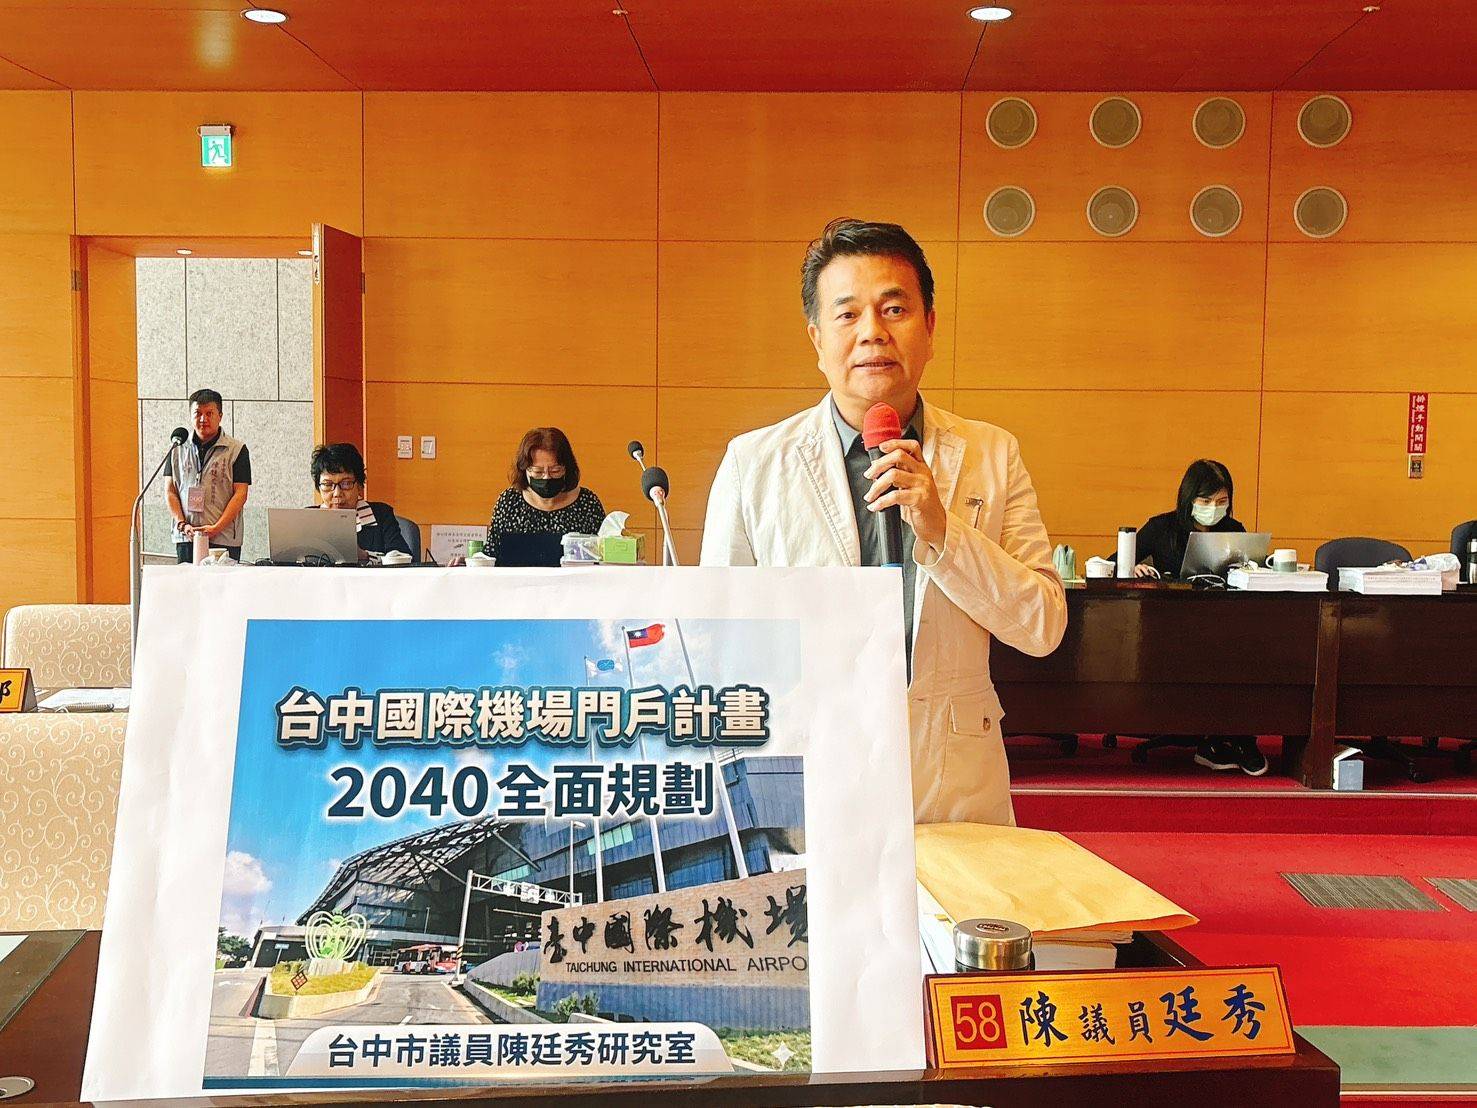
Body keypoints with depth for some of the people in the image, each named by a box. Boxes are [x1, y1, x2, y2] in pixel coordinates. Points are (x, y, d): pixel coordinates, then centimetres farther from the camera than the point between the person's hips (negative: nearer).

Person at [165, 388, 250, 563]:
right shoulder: (178, 449, 13)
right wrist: (182, 524, -5)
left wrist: (216, 528, -13)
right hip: (185, 539, 3)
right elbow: (170, 491, 11)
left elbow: (240, 494, -3)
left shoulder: (237, 450, 3)